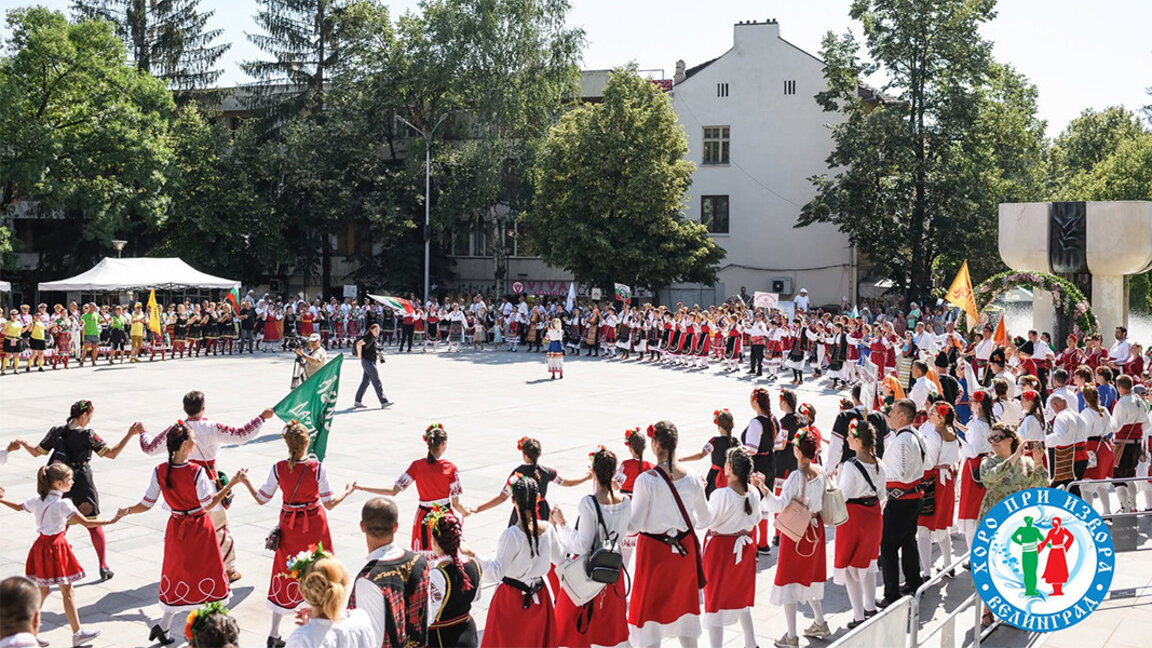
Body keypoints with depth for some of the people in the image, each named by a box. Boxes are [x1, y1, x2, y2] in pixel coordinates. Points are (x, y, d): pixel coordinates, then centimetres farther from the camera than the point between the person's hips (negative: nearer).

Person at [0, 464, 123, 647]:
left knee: (42, 590, 17)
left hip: (41, 545, 8)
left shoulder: (37, 500, 4)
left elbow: (18, 507, 23)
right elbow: (86, 523, -21)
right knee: (67, 592, 0)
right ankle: (77, 633, 5)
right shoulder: (63, 504, -18)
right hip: (56, 547, -7)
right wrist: (111, 521, -16)